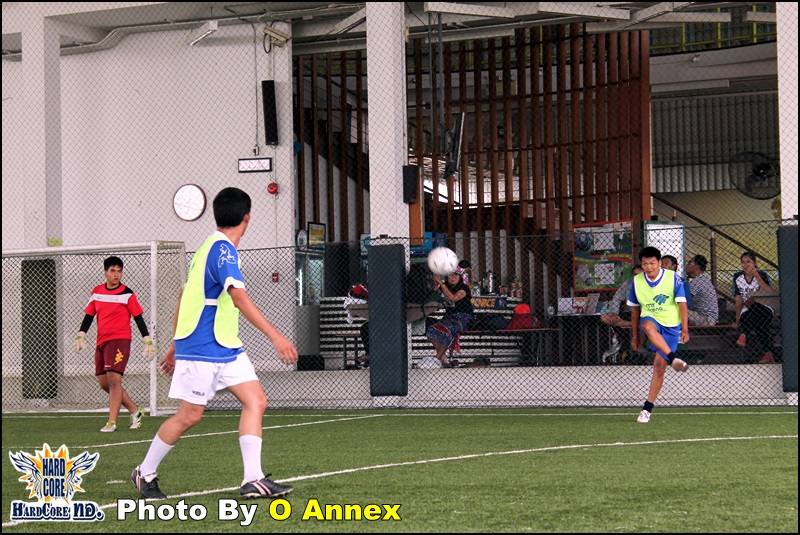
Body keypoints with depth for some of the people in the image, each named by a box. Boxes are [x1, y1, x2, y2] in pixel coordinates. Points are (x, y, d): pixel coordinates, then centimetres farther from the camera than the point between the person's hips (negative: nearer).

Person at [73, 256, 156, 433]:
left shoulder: (127, 294, -3)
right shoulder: (96, 292, 10)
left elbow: (139, 318, -1)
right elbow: (88, 316, 15)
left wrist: (147, 341, -4)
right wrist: (80, 336, 5)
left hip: (120, 340, -6)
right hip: (101, 342, 6)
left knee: (113, 379, -16)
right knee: (104, 383, 7)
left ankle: (112, 422, -15)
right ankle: (135, 411, 21)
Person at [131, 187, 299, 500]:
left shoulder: (211, 247, 14)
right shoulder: (222, 249, -16)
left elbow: (184, 298, 20)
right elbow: (239, 297, -28)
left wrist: (176, 346, 25)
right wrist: (275, 336, -32)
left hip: (225, 347, 10)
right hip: (201, 350, -10)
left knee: (255, 401, -3)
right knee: (190, 415, -1)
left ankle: (253, 480, -9)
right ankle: (145, 473, 17)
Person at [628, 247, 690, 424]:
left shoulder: (673, 278, -9)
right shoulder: (637, 281, 0)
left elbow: (682, 305, -8)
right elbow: (635, 310, 11)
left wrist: (684, 329, -19)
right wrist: (635, 335, 15)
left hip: (671, 326, -1)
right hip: (650, 319, 2)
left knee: (659, 366, -7)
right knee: (648, 326, -38)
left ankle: (647, 408, 2)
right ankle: (674, 359, -46)